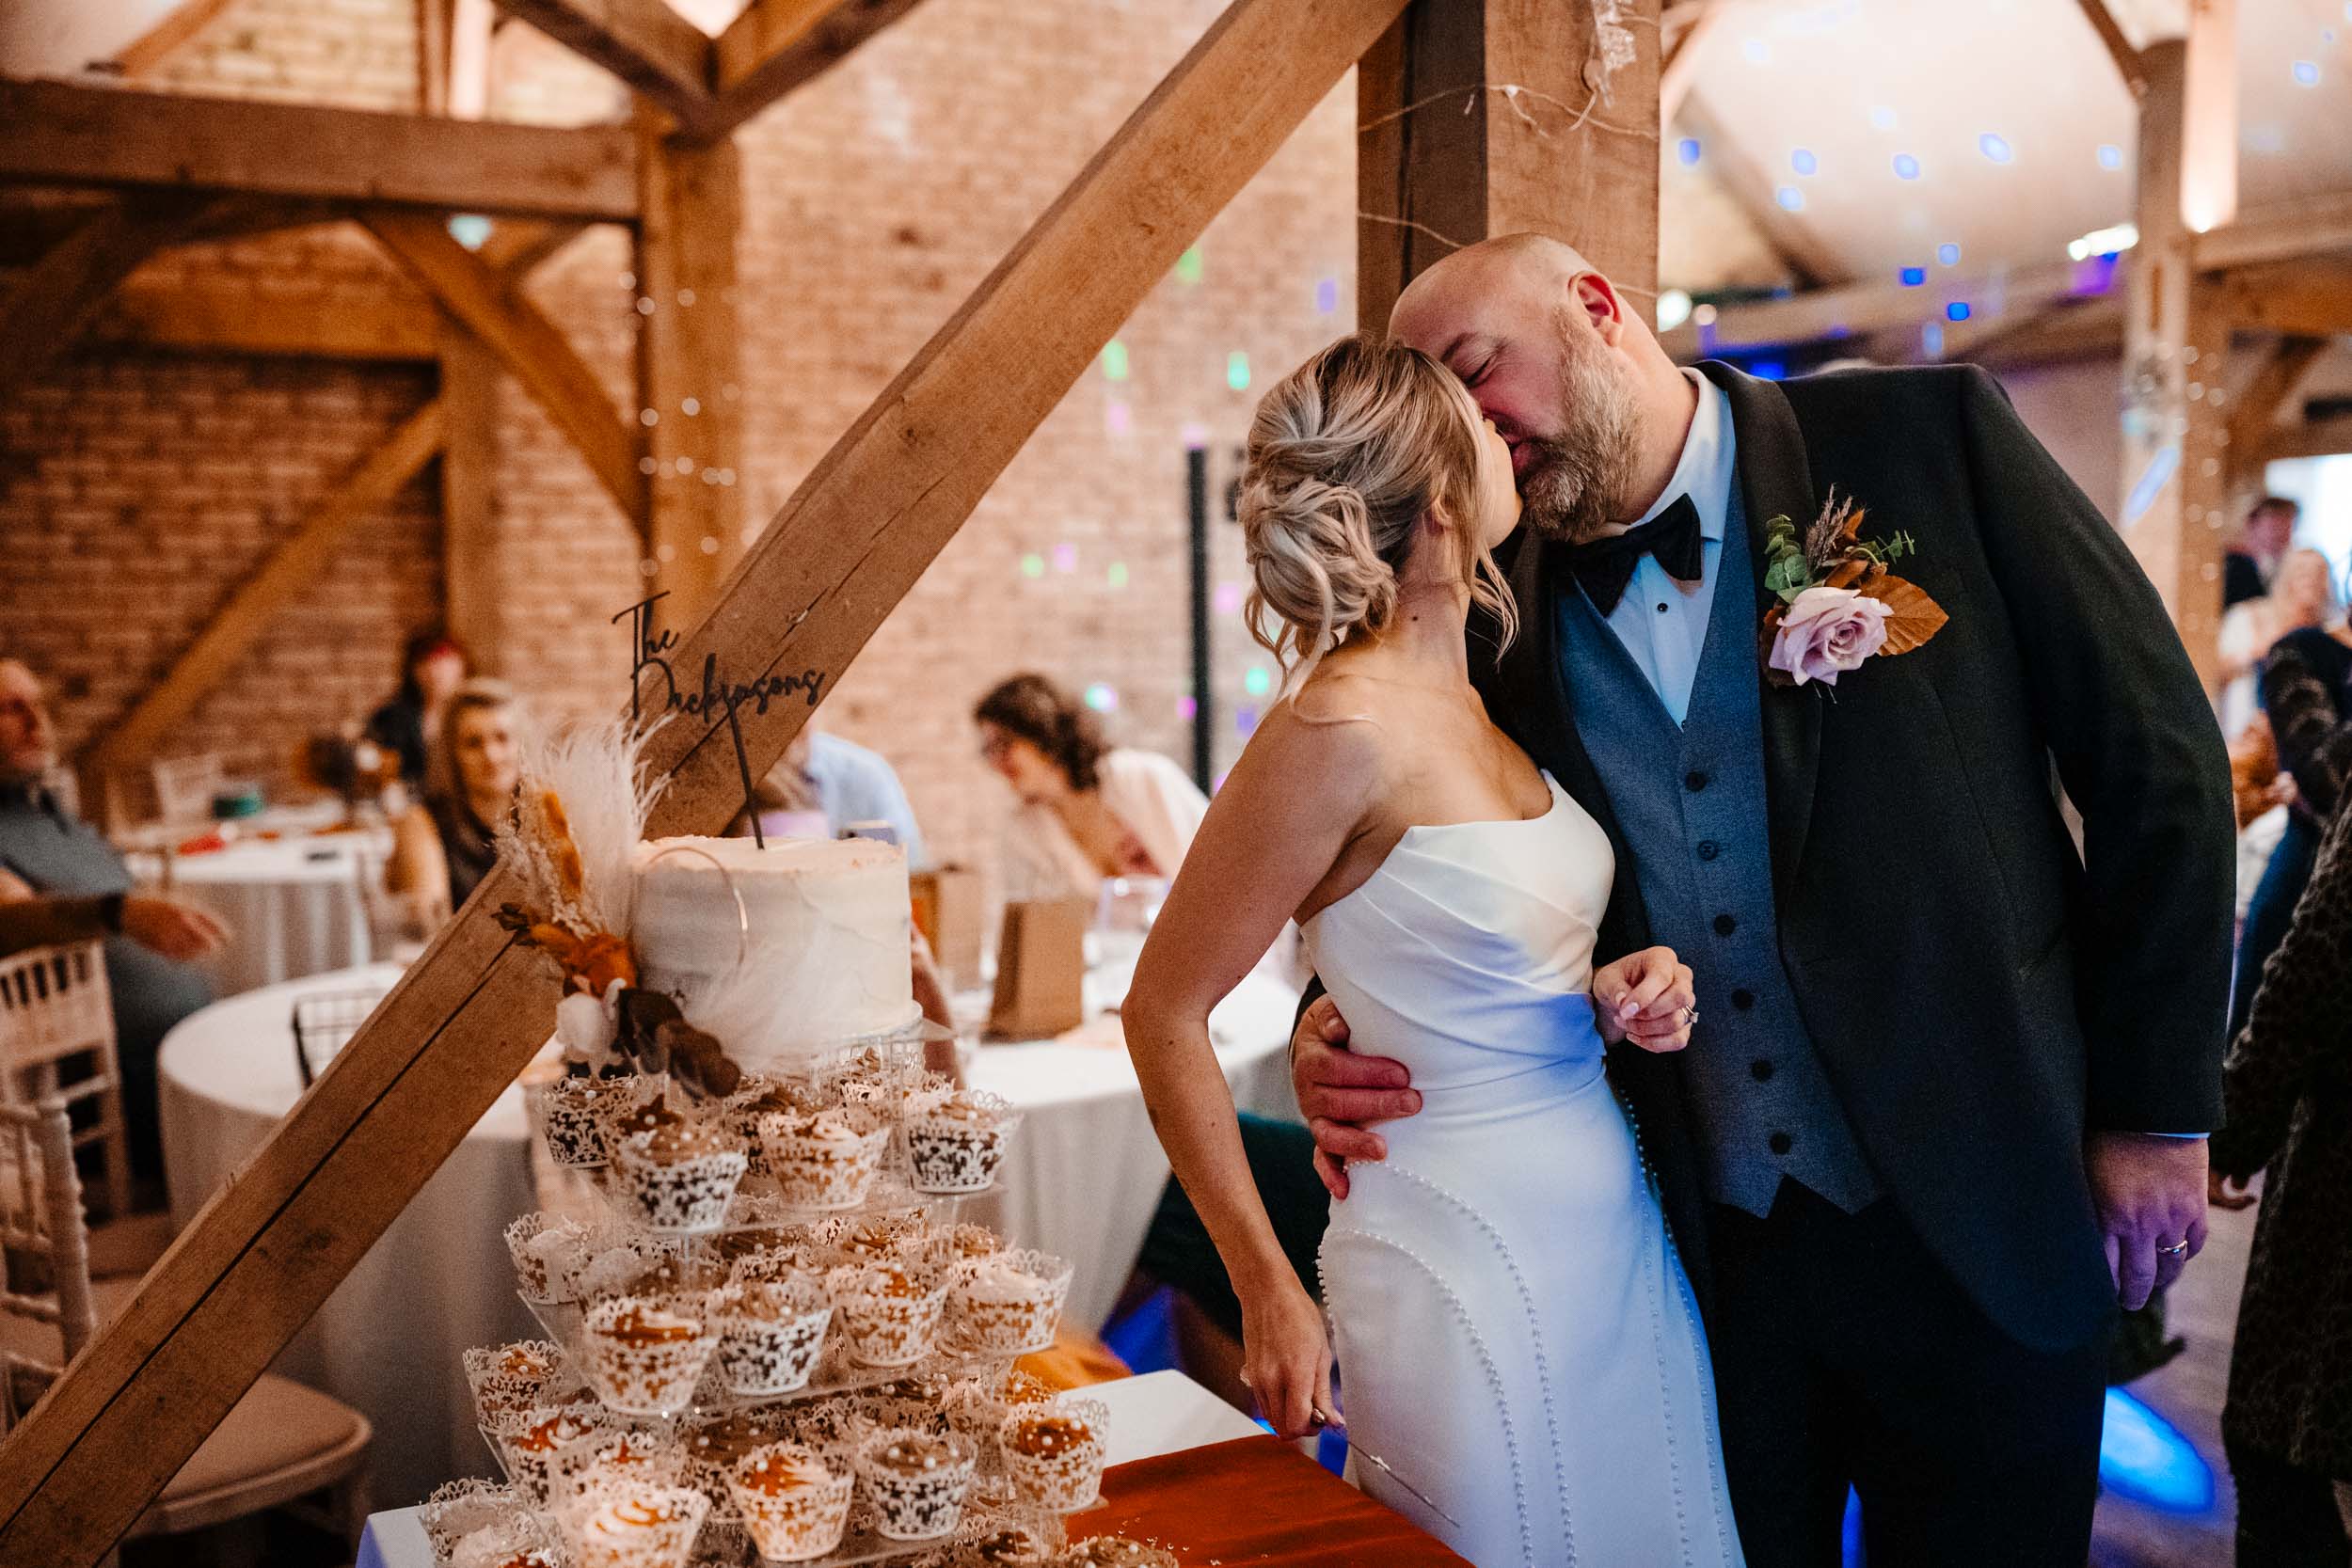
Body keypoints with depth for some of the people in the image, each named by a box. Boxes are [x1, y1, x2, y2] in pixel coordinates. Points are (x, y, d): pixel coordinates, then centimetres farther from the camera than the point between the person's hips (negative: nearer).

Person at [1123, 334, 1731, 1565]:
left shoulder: (1467, 702, 4)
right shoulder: (1341, 726, -21)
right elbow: (1164, 1014, -15)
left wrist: (1607, 998, -2)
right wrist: (1269, 1293, -11)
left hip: (1616, 1230, 8)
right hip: (1467, 1264, -8)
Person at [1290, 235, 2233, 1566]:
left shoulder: (1925, 436, -7)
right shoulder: (1504, 619, 0)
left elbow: (2156, 754, -4)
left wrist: (2157, 1109, -5)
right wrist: (1339, 1031, -10)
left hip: (1978, 1235, -2)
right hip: (1706, 1253, 2)